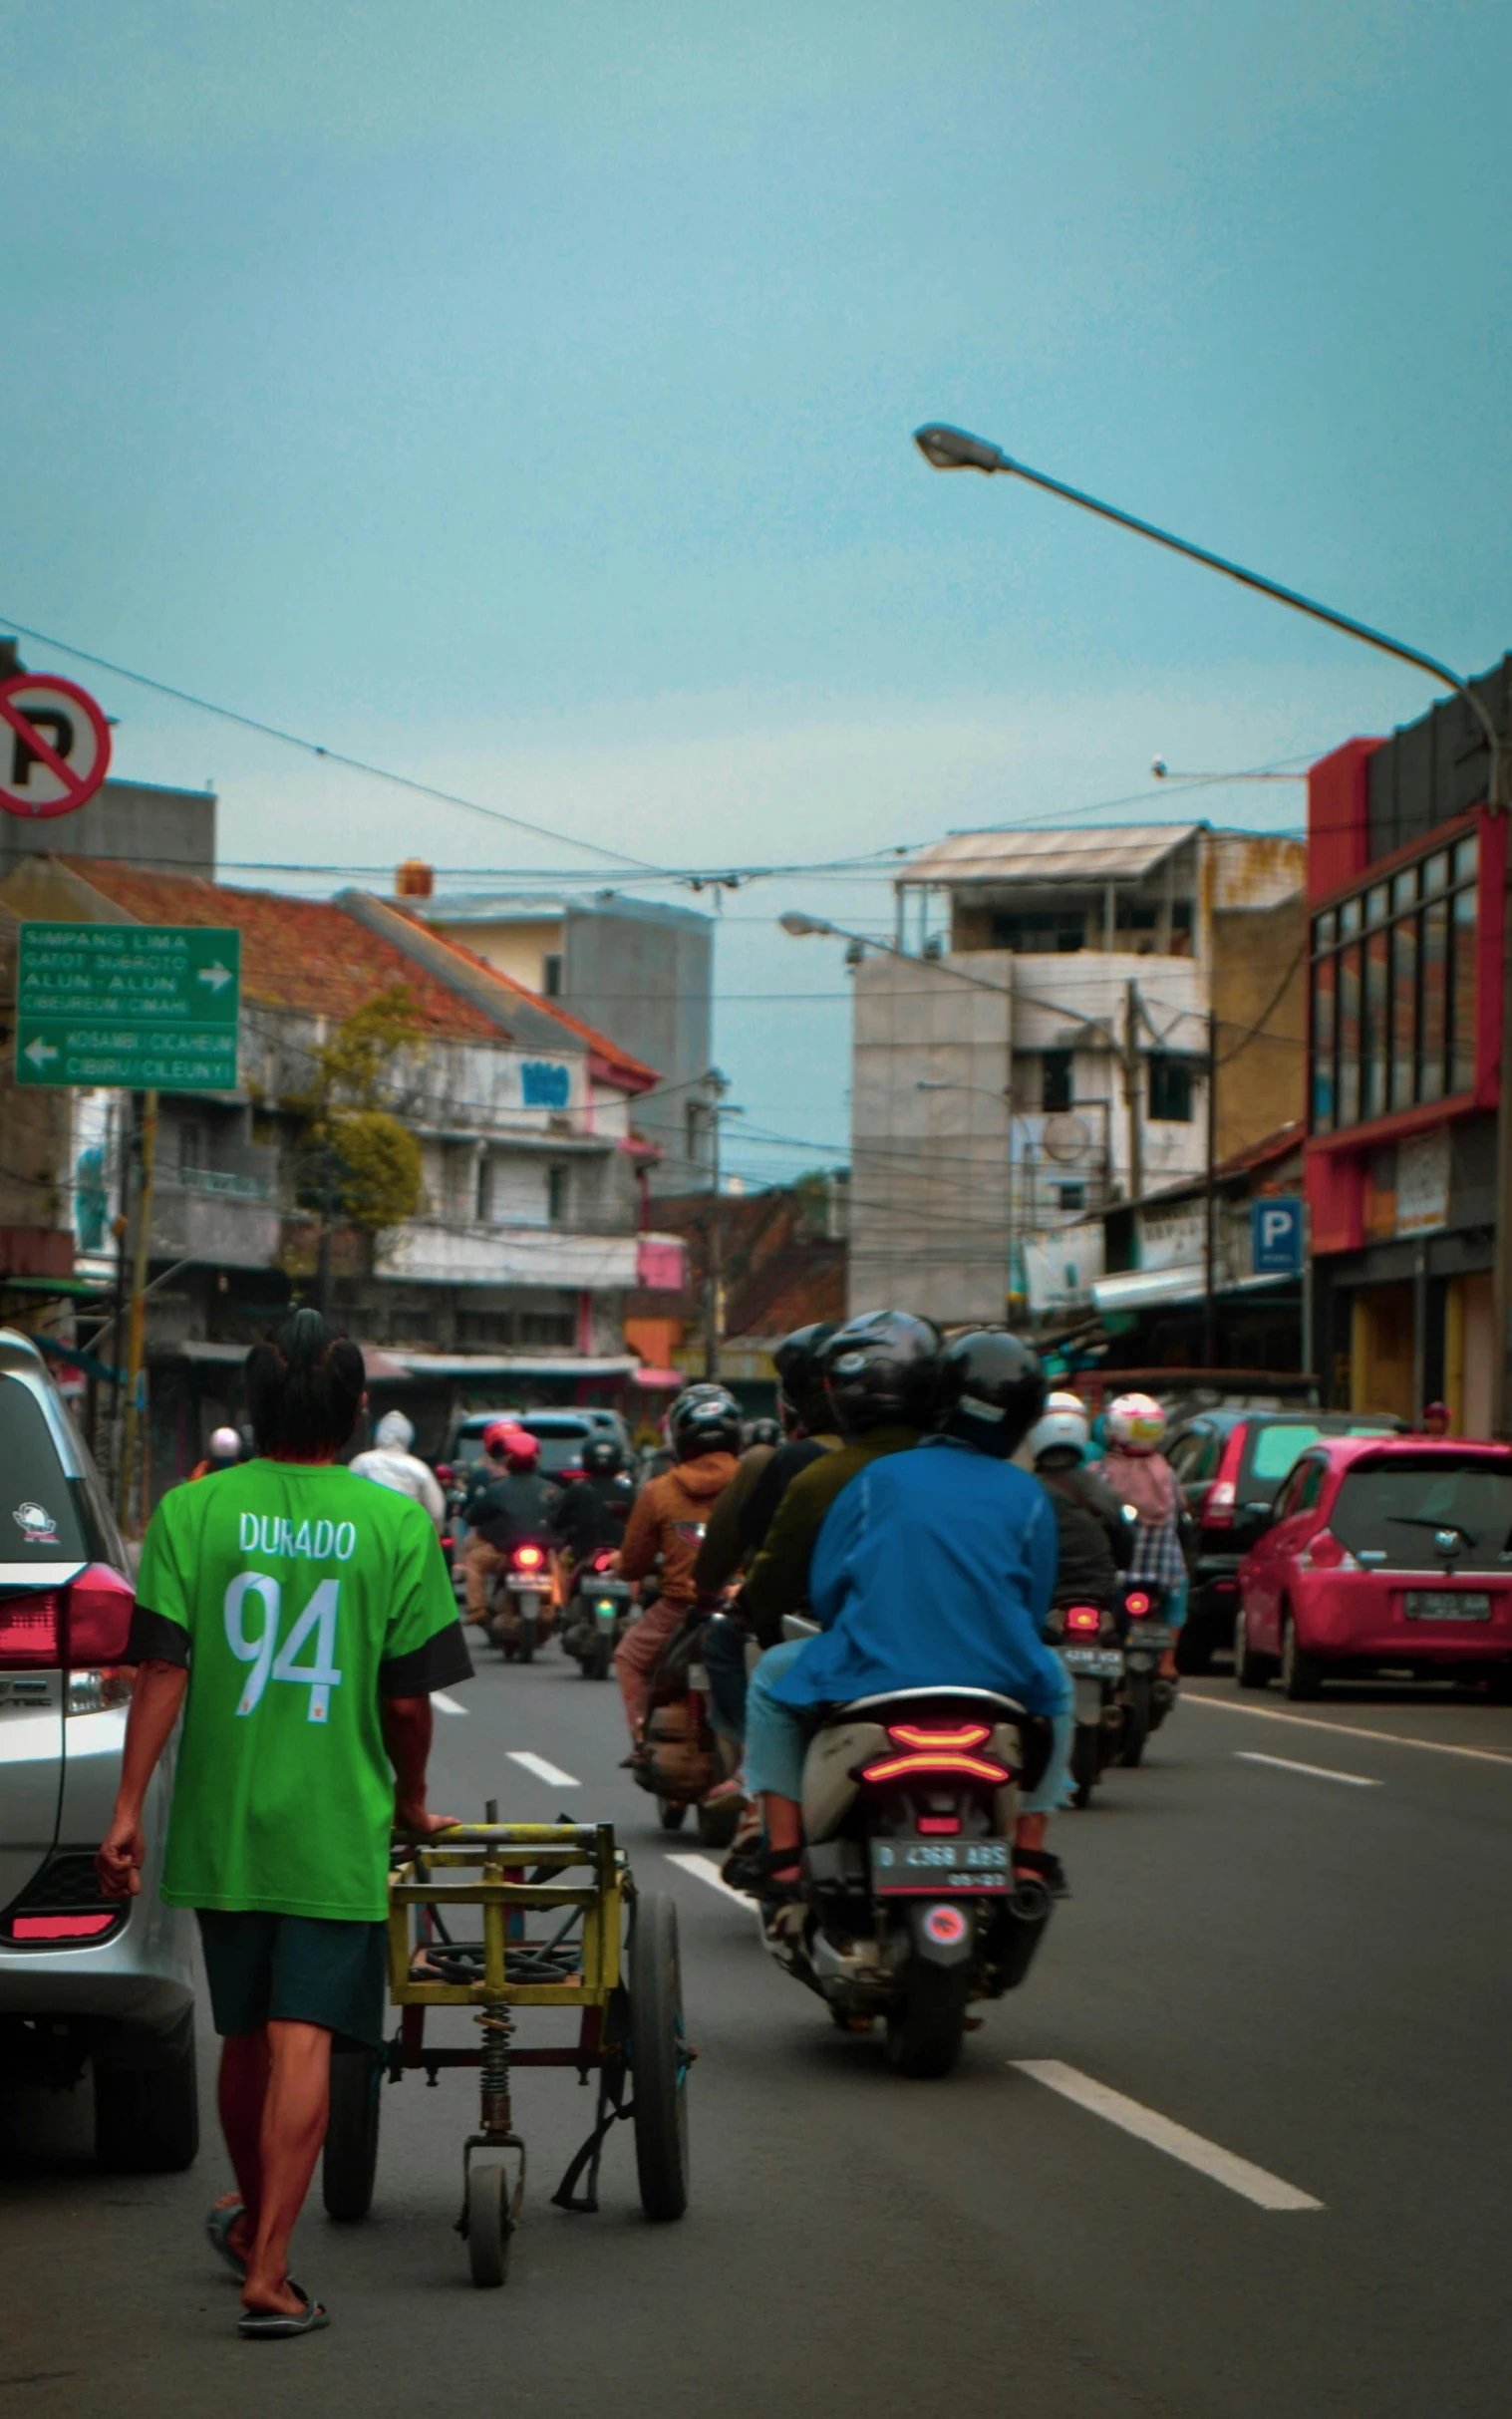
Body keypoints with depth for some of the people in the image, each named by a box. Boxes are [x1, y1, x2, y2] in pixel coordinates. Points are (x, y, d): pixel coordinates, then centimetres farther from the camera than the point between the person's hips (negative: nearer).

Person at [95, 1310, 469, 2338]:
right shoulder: (395, 1523, -6)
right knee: (303, 2041, -4)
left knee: (246, 2034, 18)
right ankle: (267, 2269, -11)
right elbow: (408, 1697, -3)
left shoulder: (192, 1511, -3)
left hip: (219, 1824, 3)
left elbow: (162, 1668, -7)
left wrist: (129, 1806, -3)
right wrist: (412, 1804, 13)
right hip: (336, 1830, -2)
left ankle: (252, 2218, 39)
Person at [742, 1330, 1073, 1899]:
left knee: (774, 1676, 28)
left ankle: (783, 1852, 16)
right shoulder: (1028, 1496, 7)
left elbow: (824, 1590, 7)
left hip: (869, 1681, -1)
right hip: (995, 1684, 1)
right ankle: (1029, 1852, 28)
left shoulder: (879, 1478, 5)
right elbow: (1034, 1609, 11)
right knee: (1053, 1684, 36)